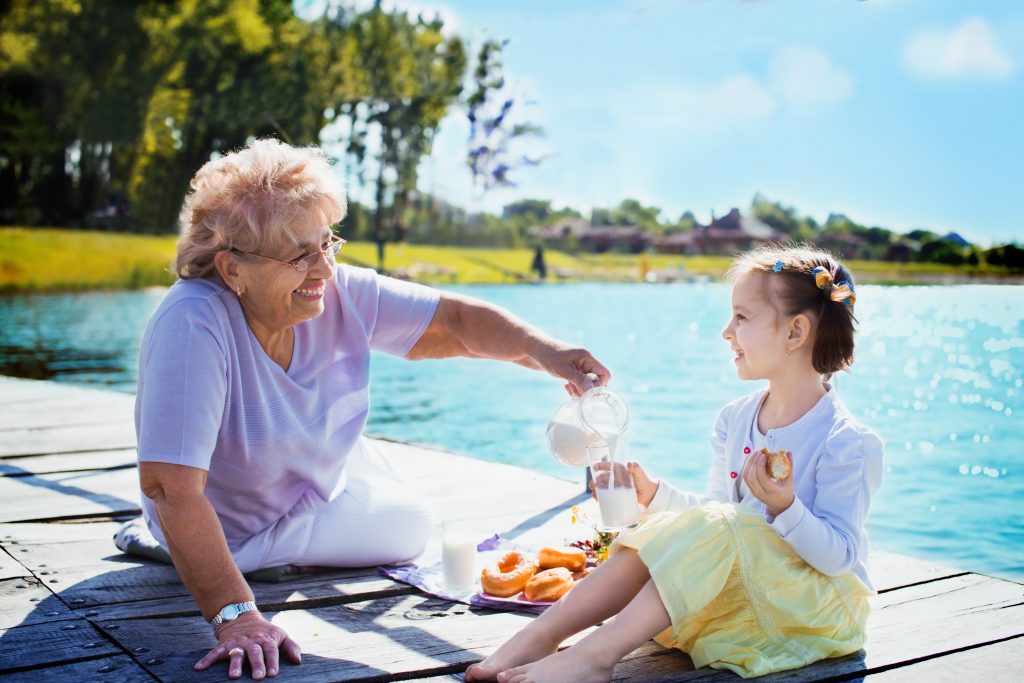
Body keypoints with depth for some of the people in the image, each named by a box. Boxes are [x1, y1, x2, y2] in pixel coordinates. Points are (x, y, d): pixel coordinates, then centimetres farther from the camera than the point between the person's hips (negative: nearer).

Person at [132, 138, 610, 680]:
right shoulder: (192, 325, -39)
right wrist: (235, 617, -47)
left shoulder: (339, 294, -21)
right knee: (402, 530, 0)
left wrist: (540, 351, -34)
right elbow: (171, 485, -43)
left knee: (412, 526, 18)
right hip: (230, 530, -6)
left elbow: (452, 321, -16)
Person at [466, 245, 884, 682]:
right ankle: (539, 636, -26)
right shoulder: (735, 420, 6)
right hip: (740, 589, 7)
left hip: (819, 604, -6)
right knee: (664, 533, -19)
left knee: (717, 532, -32)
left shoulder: (845, 442, -16)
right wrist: (655, 494, 3)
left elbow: (840, 557, -19)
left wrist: (786, 508, -34)